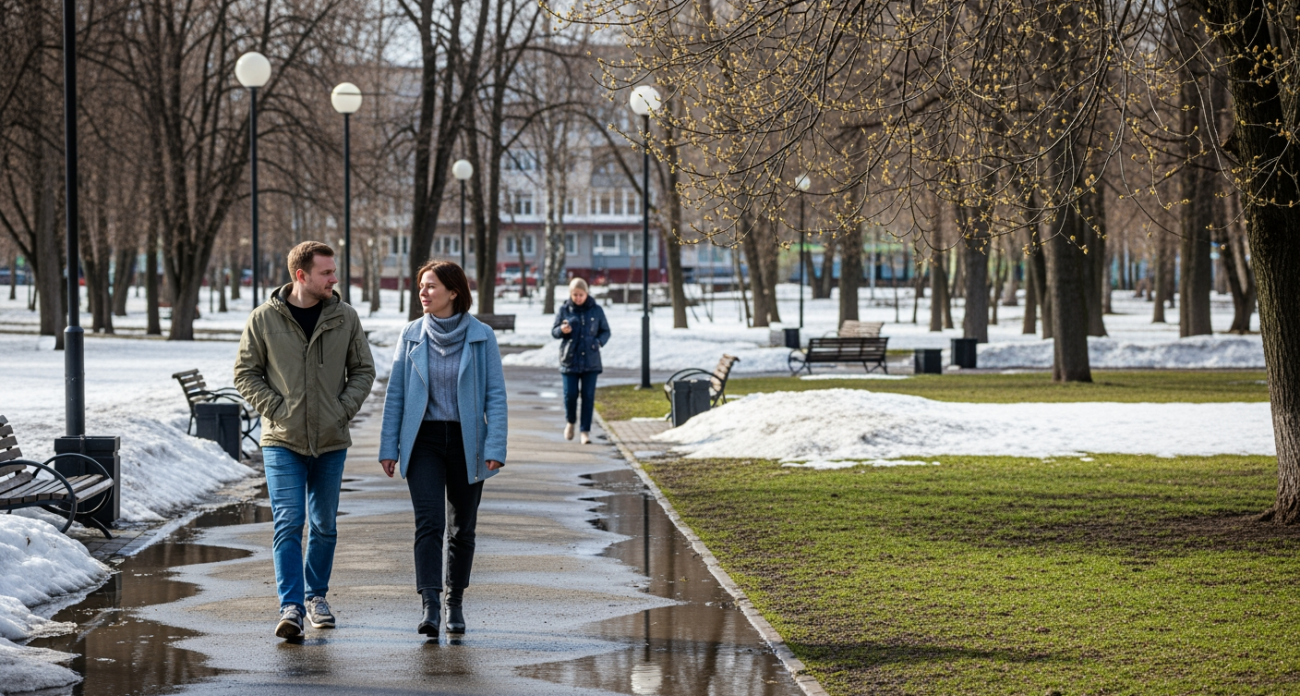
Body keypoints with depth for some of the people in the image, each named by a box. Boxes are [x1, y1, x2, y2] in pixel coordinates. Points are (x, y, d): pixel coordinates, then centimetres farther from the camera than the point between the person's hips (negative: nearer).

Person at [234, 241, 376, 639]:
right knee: (288, 524, -11)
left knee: (324, 525, 11)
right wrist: (275, 409, -9)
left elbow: (363, 370, 9)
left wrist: (344, 410, -4)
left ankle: (316, 596, 27)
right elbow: (246, 373, 2)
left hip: (331, 442, 3)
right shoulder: (265, 319, -5)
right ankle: (291, 607, -13)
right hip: (282, 441, -2)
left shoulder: (345, 318, 1)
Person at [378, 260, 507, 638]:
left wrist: (495, 447, -13)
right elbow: (395, 394, 5)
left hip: (466, 442, 0)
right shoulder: (411, 336, 1)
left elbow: (495, 394, -5)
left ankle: (456, 604, 25)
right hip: (423, 441, 0)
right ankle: (430, 608, -21)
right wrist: (389, 447, 0)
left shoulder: (481, 337, -4)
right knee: (429, 523, -14)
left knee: (461, 528, 10)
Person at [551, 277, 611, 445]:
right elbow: (553, 331, 5)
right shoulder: (563, 310, 1)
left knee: (588, 396, -1)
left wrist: (599, 342, -9)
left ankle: (585, 430, 6)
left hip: (590, 360, 0)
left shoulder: (596, 310, 3)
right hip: (570, 359, 0)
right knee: (570, 394, -1)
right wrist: (562, 330, -18)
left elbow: (605, 331, 10)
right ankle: (570, 421, 27)